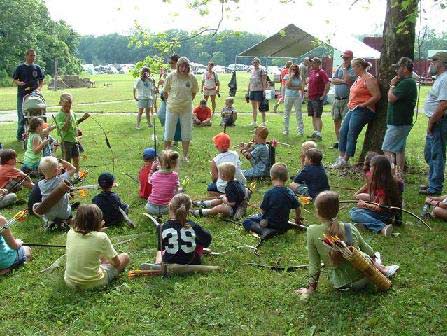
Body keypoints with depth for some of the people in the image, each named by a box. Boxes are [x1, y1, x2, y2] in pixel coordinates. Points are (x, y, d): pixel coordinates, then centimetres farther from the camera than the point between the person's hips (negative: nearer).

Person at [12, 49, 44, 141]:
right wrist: (19, 83, -16)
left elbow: (41, 81, 13)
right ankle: (20, 135, 3)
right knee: (22, 116, -4)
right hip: (22, 94, -2)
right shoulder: (20, 68, 4)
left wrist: (39, 88, -6)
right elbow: (15, 80, 6)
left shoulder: (37, 68, 9)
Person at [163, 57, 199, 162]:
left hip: (187, 109, 2)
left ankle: (185, 156, 23)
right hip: (172, 108, -1)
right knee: (168, 133, 7)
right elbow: (165, 92, 2)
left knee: (186, 133, 9)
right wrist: (171, 101, 6)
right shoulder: (171, 76, -8)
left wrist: (187, 101, 7)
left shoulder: (192, 78, -4)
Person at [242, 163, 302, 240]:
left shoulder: (269, 193, -21)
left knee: (246, 222, 4)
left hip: (270, 223, -6)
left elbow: (263, 211, -17)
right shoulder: (290, 193, -8)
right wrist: (297, 220, 19)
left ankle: (264, 230, -18)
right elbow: (298, 209, 0)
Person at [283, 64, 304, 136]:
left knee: (298, 114, 1)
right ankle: (286, 130, 13)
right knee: (286, 113, 5)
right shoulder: (287, 76, 2)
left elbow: (301, 87, 4)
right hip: (288, 97, -1)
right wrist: (291, 77, -14)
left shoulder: (299, 77, 7)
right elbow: (288, 85, -11)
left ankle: (300, 130, 4)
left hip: (297, 97, 1)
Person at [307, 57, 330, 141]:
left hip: (317, 98, -8)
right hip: (310, 98, 8)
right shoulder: (311, 72, 13)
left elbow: (327, 84, -17)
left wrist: (323, 95, -17)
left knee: (317, 116, -9)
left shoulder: (321, 72, -11)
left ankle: (319, 134, -7)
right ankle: (315, 132, 21)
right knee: (313, 116, 13)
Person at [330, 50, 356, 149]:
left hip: (347, 99, -6)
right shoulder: (339, 68, 15)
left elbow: (346, 79, -19)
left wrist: (345, 68, -10)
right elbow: (332, 81, 5)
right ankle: (338, 141, 19)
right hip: (337, 99, 6)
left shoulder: (353, 69, -4)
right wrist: (343, 81, -8)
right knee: (336, 121, 10)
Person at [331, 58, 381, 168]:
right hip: (353, 109, 10)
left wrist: (363, 105, -18)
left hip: (362, 111, -10)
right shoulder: (359, 78, 15)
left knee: (351, 135, -7)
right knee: (343, 132, 7)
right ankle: (341, 157, 12)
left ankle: (345, 161, -1)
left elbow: (376, 96, -19)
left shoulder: (368, 79, -13)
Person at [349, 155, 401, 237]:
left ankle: (382, 228, -34)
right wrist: (365, 196, 20)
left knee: (354, 215, -25)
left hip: (384, 214, -10)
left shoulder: (382, 186, -24)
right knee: (353, 211, 16)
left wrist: (365, 205, -13)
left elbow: (381, 208, -24)